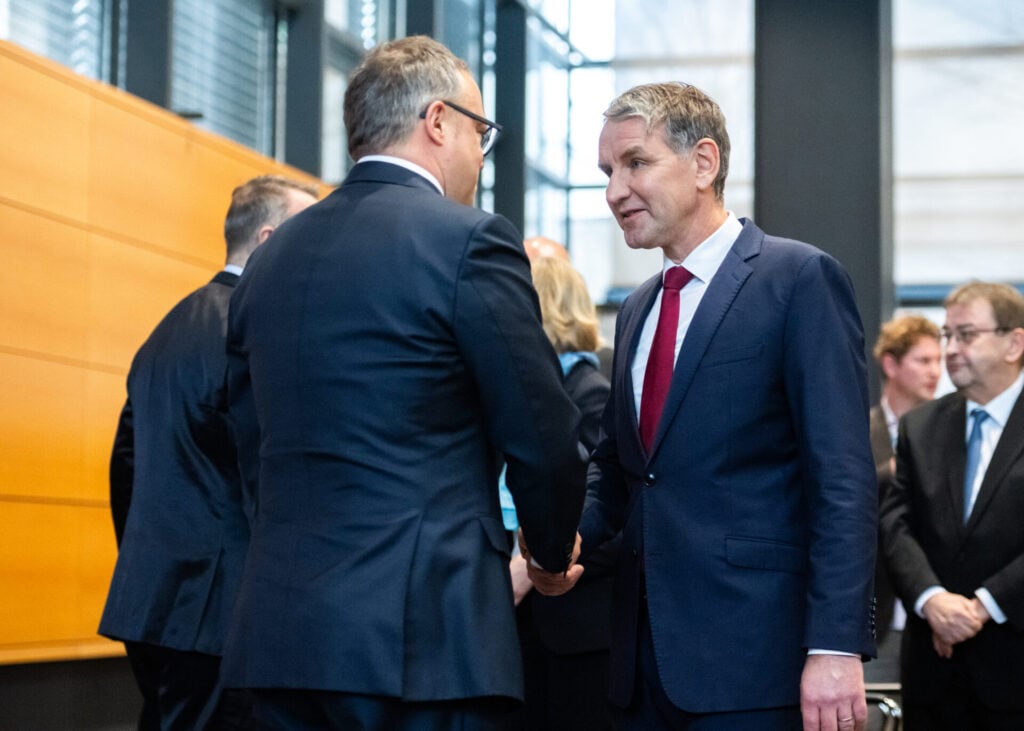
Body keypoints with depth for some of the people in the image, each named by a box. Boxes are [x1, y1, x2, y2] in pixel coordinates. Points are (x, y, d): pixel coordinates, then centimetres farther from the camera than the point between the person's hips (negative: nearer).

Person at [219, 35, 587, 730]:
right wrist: (554, 551, 13)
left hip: (280, 631, 7)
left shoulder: (270, 259, 12)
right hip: (421, 630, -7)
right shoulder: (470, 240, -7)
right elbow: (546, 444, -6)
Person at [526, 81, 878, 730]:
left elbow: (843, 480, -12)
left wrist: (836, 647, -19)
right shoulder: (637, 310, 17)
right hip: (648, 659, 7)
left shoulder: (800, 279, -5)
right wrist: (568, 536, 2)